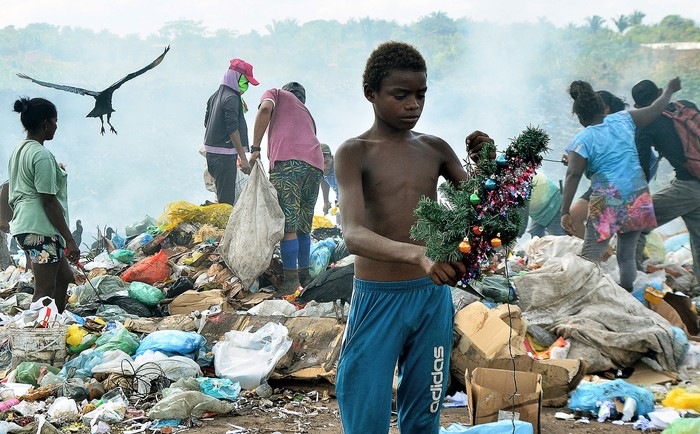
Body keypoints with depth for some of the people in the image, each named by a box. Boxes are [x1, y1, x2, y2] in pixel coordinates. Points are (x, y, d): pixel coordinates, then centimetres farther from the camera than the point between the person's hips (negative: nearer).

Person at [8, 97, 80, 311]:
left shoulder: (19, 151, 14)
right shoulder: (42, 155, -16)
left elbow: (15, 196, 19)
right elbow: (49, 201, -18)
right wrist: (69, 240, -16)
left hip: (23, 226, 10)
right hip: (40, 230, -10)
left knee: (64, 277, 19)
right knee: (45, 291, -8)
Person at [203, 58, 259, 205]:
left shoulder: (215, 96, 15)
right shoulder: (232, 98, -14)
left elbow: (207, 122, 24)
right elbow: (233, 129, -21)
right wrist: (243, 158, -23)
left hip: (211, 152, 10)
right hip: (225, 154, -10)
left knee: (222, 197, 13)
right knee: (227, 201, -10)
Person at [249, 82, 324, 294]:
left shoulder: (276, 94, 23)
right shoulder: (306, 112, 37)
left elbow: (265, 109, -1)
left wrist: (255, 147, -2)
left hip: (288, 161, -6)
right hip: (315, 164, 6)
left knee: (287, 226, -5)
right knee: (303, 226, 17)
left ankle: (291, 279, -5)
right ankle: (304, 273, 24)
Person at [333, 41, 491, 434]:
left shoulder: (436, 149, 6)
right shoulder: (354, 153, -9)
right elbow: (354, 234, -24)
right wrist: (418, 254, -43)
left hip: (433, 297, 4)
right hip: (378, 299, -4)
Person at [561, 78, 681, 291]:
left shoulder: (582, 140, -6)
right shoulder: (623, 120, 5)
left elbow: (573, 176, -11)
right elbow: (654, 110, 18)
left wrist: (565, 212, -10)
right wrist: (669, 90, 37)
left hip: (607, 202, -5)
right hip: (638, 198, 5)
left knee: (590, 257, -6)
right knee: (627, 254, 16)